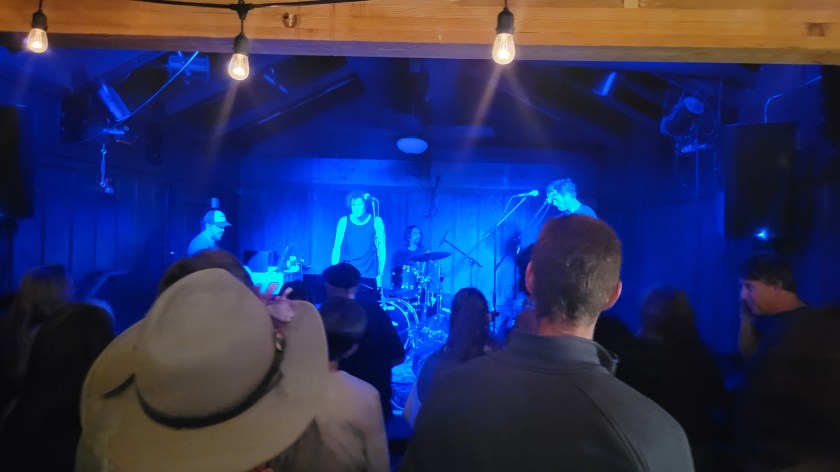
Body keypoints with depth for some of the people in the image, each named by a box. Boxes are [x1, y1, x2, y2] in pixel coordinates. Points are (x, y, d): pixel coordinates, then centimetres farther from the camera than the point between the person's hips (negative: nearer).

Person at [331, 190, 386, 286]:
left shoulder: (376, 222, 2)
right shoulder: (344, 221, 5)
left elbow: (381, 249, 2)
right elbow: (336, 248, 5)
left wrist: (380, 274, -3)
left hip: (369, 275, -1)